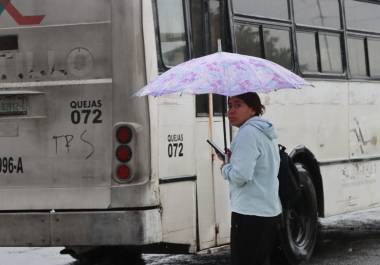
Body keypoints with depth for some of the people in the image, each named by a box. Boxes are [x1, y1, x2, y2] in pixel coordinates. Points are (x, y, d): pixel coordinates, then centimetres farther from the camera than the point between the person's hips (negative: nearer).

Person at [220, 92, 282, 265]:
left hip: (250, 215, -10)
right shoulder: (265, 133, 15)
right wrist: (234, 160, 13)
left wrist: (225, 168, -2)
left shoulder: (248, 133, -14)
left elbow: (240, 176, -21)